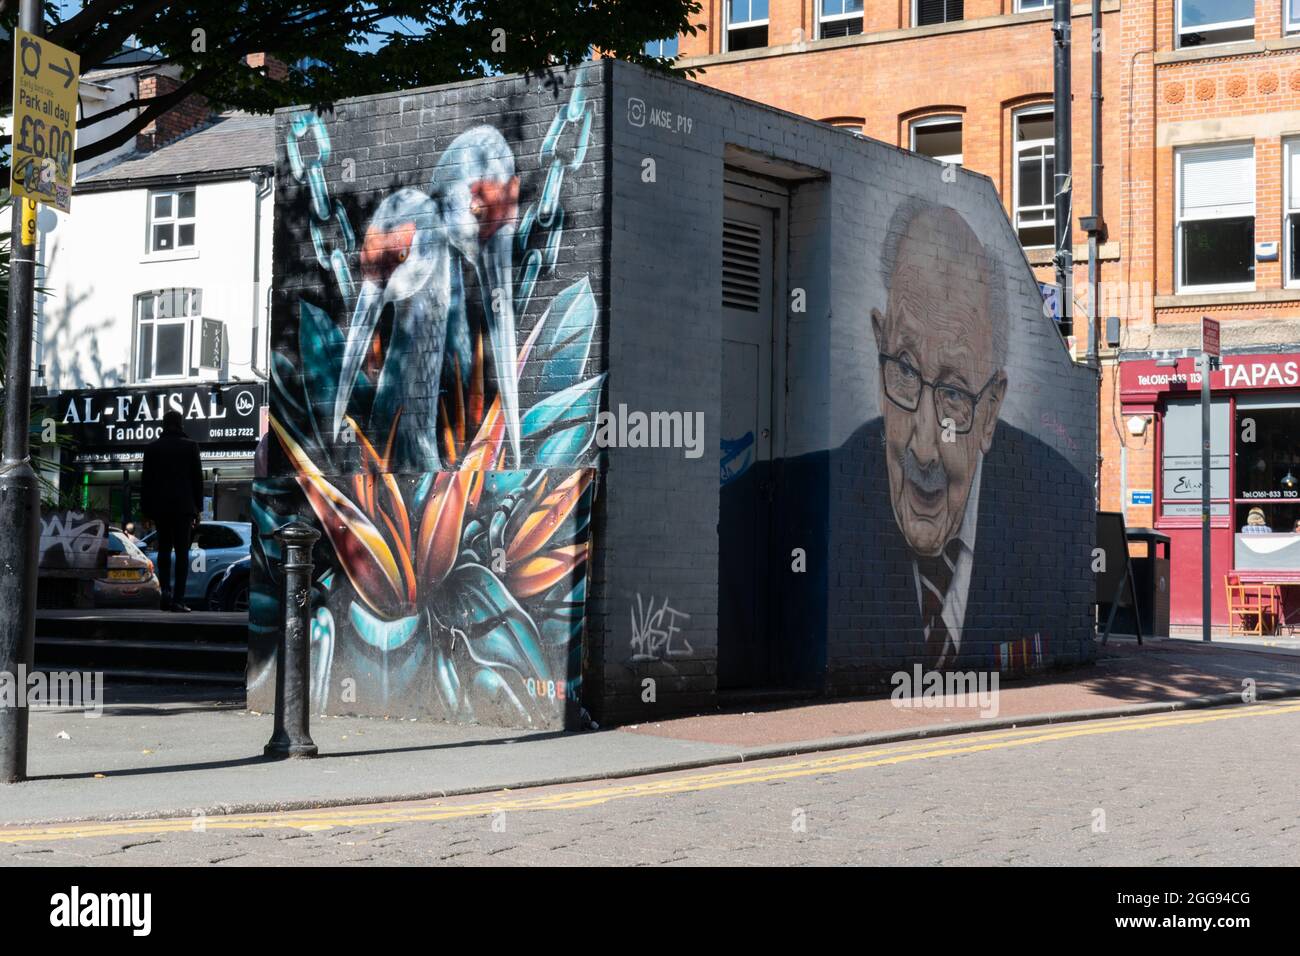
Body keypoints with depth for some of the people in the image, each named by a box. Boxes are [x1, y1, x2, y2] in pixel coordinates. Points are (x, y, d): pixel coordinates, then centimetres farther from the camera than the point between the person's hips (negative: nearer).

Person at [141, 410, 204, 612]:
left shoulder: (151, 448, 3)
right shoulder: (190, 446, -1)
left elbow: (146, 480, 4)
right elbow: (197, 478, 1)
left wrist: (145, 509, 8)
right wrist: (198, 508, 7)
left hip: (160, 506, 2)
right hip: (183, 505, -2)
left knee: (164, 549, 13)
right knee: (182, 551, 0)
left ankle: (166, 590, -4)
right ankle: (178, 599, -5)